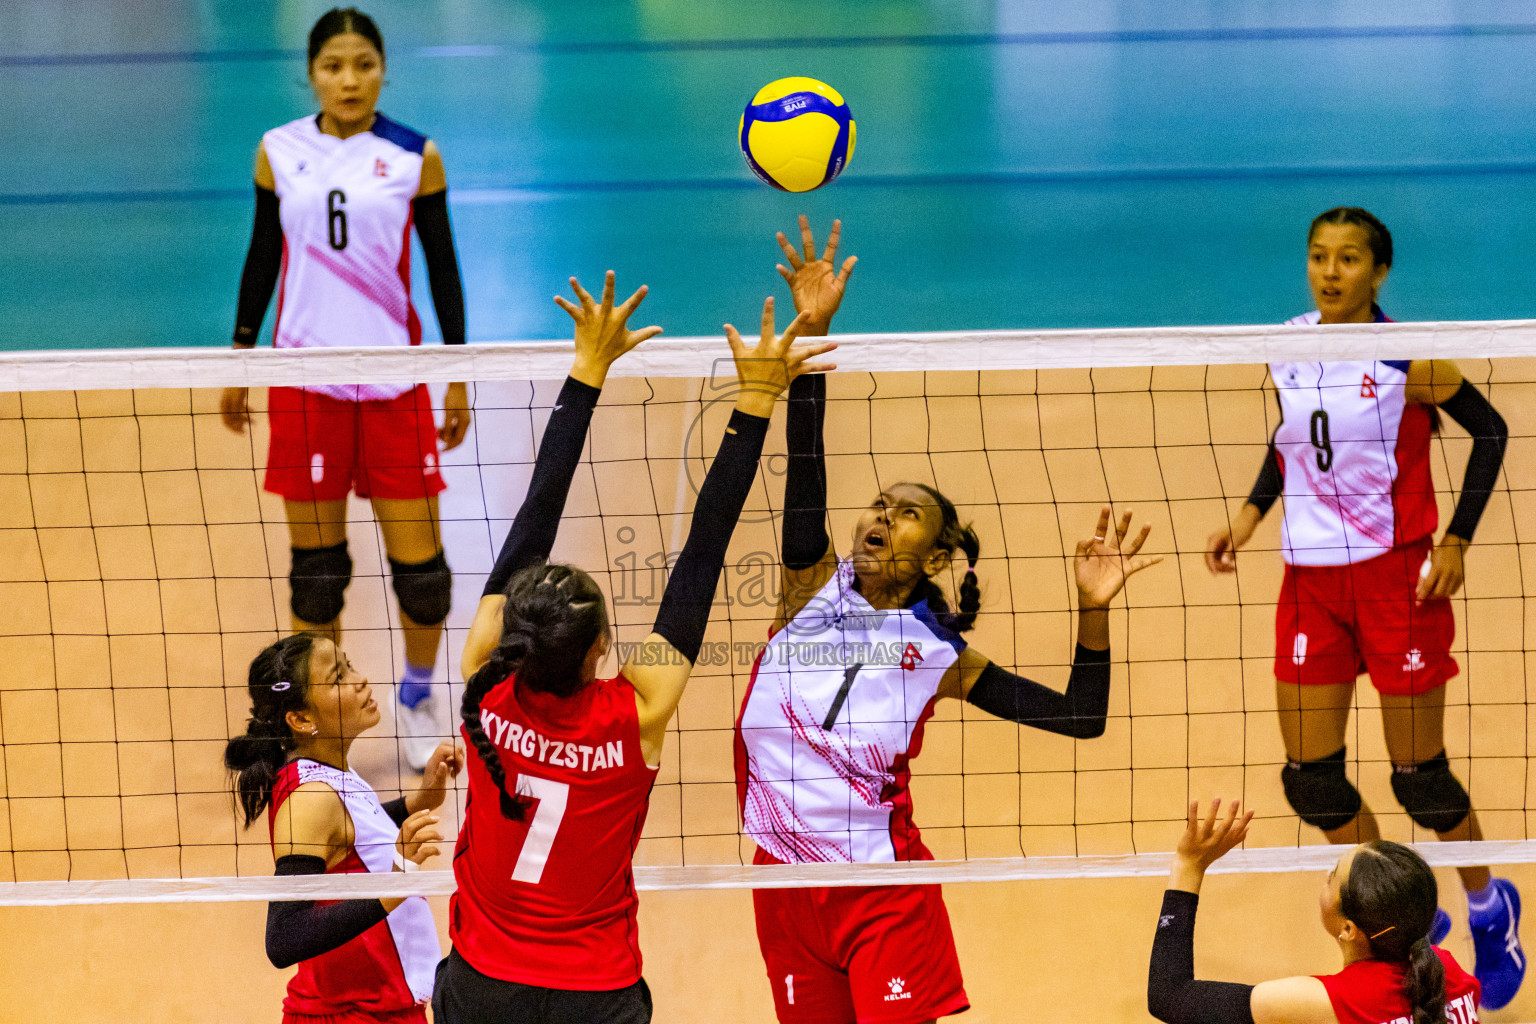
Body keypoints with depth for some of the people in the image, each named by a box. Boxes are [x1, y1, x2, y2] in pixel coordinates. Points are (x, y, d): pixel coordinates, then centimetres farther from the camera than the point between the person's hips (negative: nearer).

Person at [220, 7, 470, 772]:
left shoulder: (415, 157, -2)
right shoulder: (278, 154, 2)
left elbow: (443, 266, 3)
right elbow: (262, 257, 10)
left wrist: (457, 374, 3)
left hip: (394, 378, -1)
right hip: (303, 378, 1)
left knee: (418, 559, 0)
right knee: (314, 557, 6)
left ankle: (419, 695, 24)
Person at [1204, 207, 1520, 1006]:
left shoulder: (1406, 361, -14)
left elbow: (1490, 431, -5)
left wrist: (1455, 543, -11)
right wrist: (1250, 514, 5)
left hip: (1396, 573, -5)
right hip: (1311, 576, 5)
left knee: (1418, 776, 1)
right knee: (1309, 779, 5)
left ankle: (1488, 909, 28)